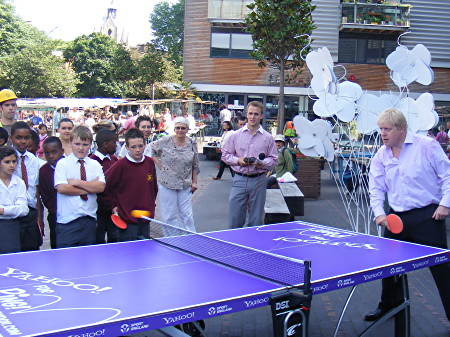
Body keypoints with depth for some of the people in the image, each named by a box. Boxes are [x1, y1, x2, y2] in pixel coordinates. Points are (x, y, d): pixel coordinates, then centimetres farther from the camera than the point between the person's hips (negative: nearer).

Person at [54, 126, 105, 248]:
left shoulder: (95, 165, 8)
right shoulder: (63, 164, 1)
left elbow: (101, 187, -6)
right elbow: (61, 188, -13)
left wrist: (77, 182, -12)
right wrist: (89, 188, -8)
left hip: (89, 219, 3)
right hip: (67, 220, -3)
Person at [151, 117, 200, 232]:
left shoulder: (192, 144, 3)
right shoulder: (166, 141, -6)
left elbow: (195, 165, 11)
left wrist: (194, 181, 9)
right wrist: (160, 165, 0)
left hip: (185, 185, 2)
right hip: (167, 184, -2)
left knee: (187, 215, 6)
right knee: (169, 215, 5)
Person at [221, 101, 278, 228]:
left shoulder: (268, 138, 4)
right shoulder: (236, 135, 5)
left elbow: (274, 159, 7)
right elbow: (225, 155, 9)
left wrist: (262, 163, -13)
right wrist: (238, 161, -9)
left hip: (258, 181, 0)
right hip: (239, 180, 0)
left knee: (256, 220, 7)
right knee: (235, 219, 2)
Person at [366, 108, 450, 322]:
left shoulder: (427, 146, -7)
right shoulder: (381, 156, 5)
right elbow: (376, 188, 8)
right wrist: (379, 212, -7)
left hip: (428, 216, -5)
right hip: (396, 219, 5)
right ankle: (389, 304, 32)